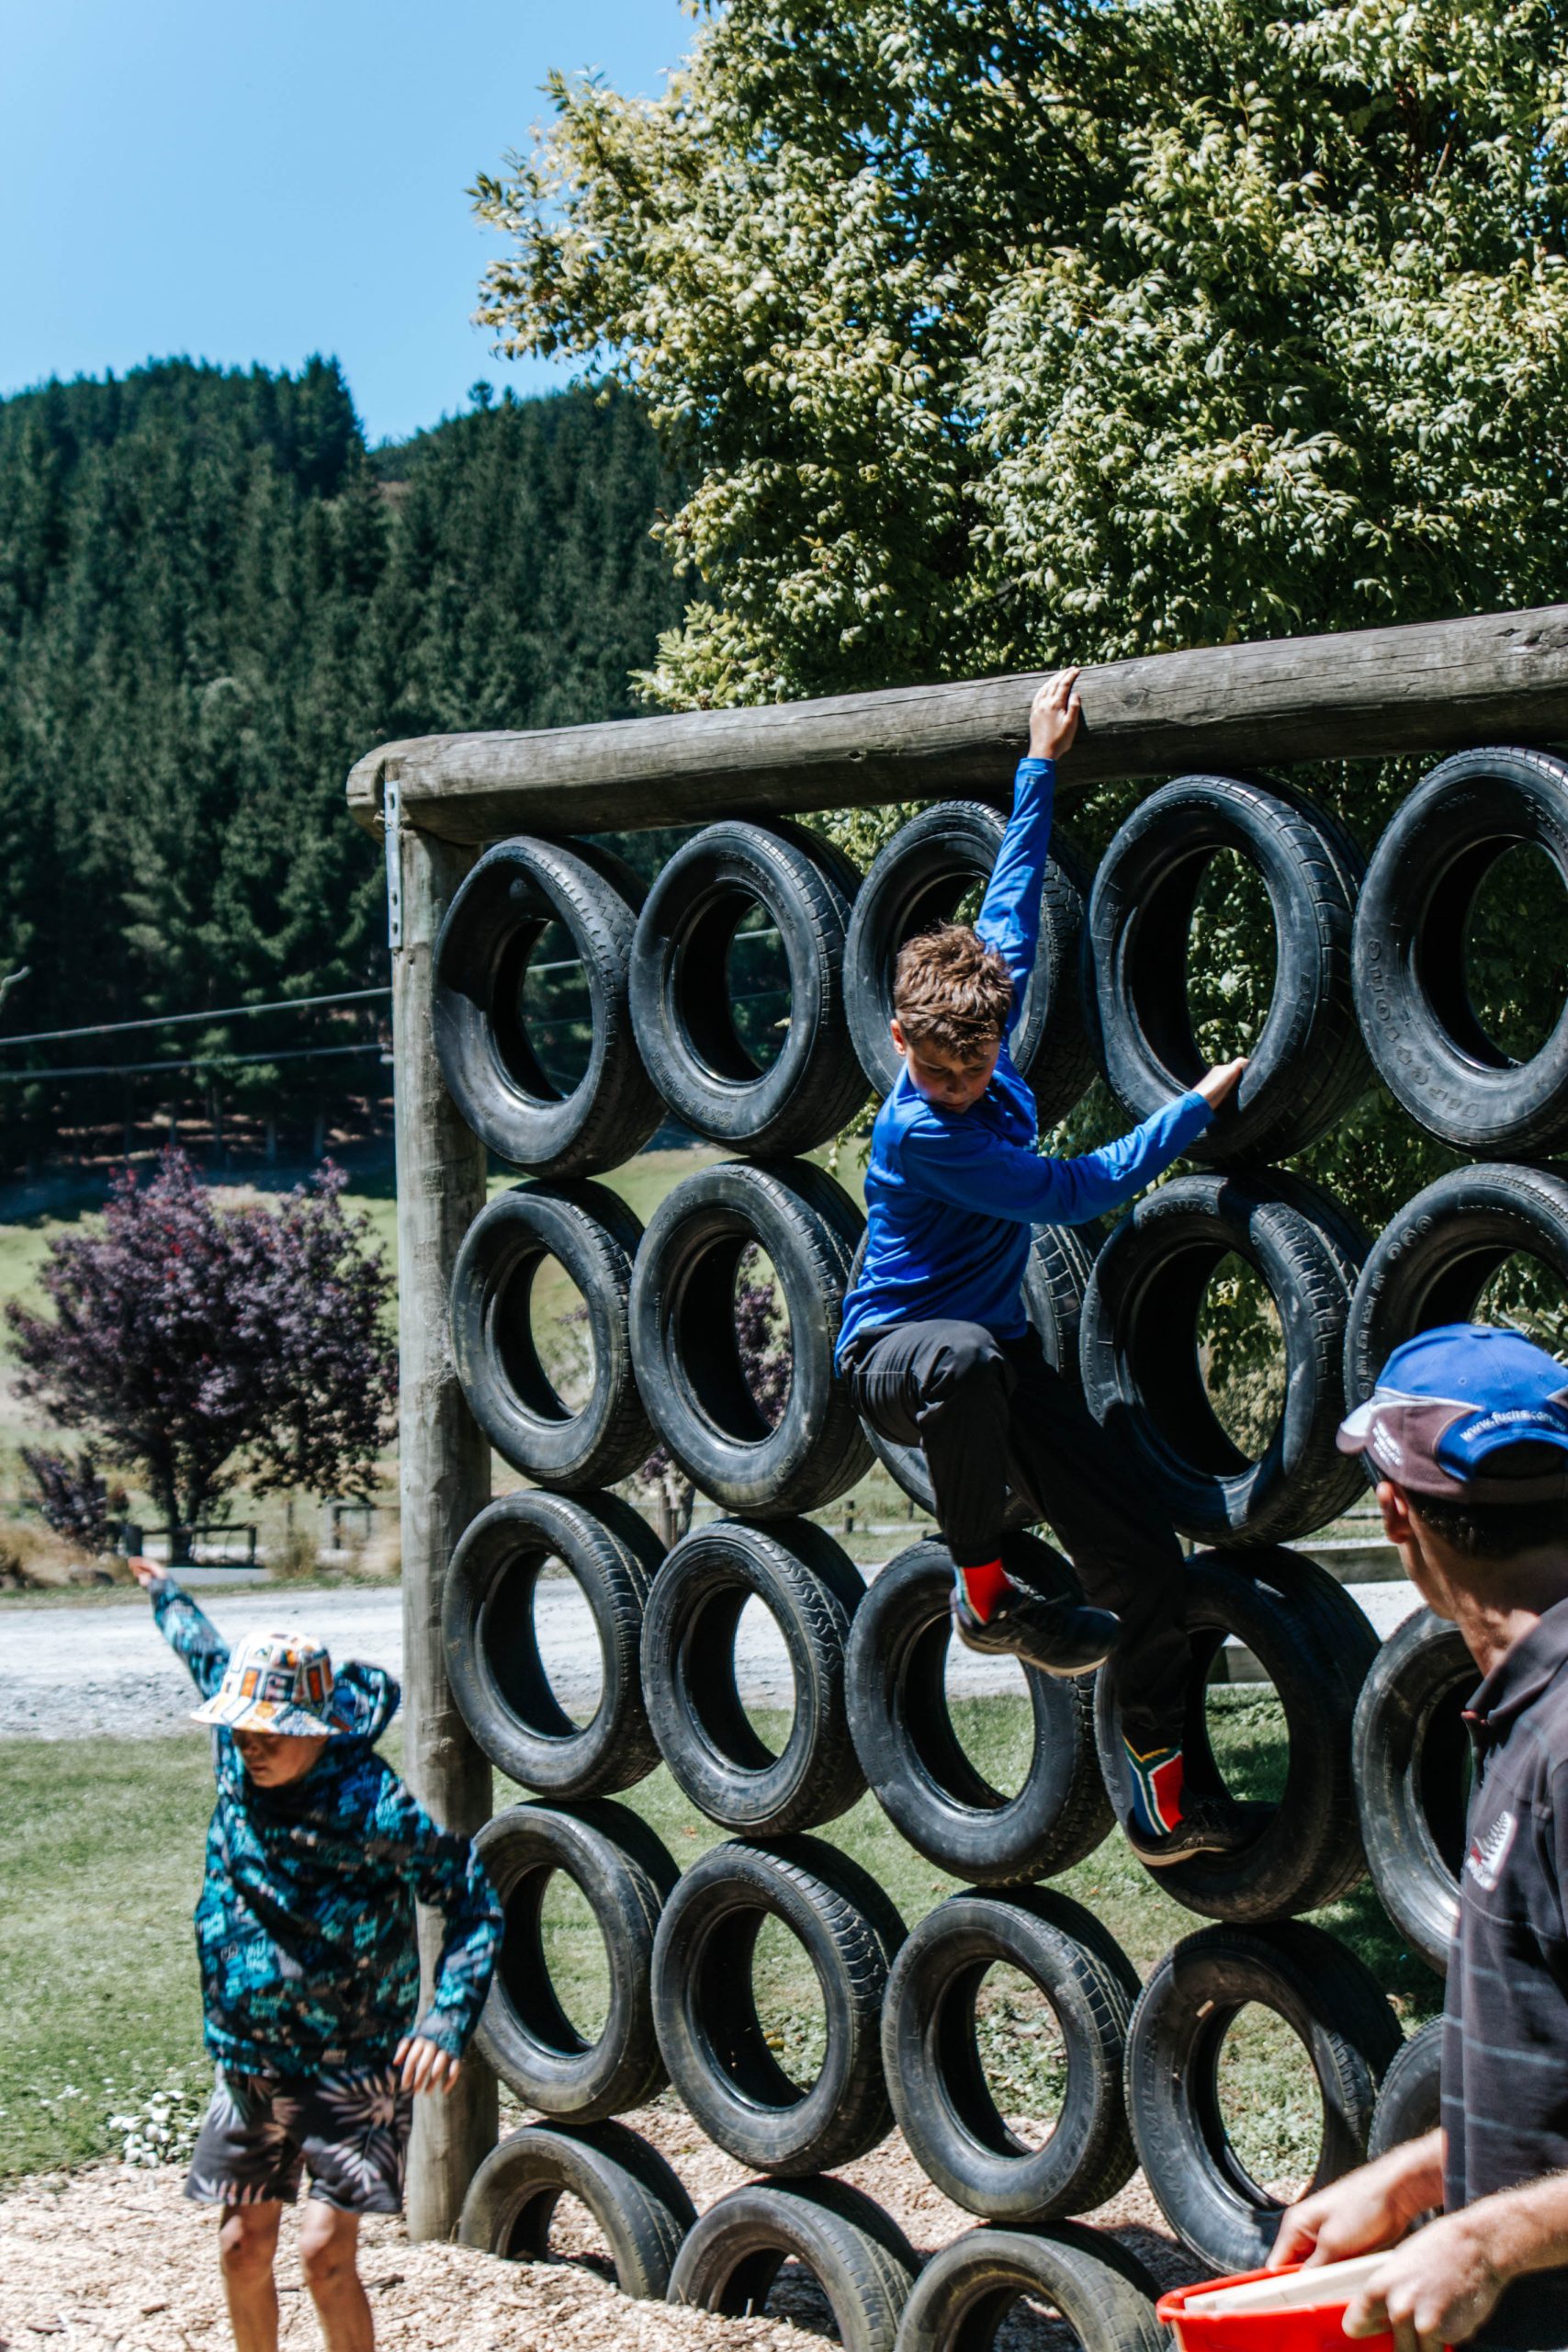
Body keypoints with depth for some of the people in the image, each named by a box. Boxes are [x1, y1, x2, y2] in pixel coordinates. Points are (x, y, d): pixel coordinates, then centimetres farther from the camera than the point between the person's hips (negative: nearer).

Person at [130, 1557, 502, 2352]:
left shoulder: (371, 1807, -22)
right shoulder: (237, 1753, -4)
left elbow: (475, 1905, -17)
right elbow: (209, 1659, 19)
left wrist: (447, 2023, -29)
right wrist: (166, 1595, 37)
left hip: (352, 2066, -6)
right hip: (249, 2063, 6)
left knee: (325, 2250, -14)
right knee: (243, 2247, 10)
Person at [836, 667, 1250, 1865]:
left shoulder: (989, 1028, -4)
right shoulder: (917, 1132, -25)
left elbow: (1013, 904, 11)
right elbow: (1072, 1191, -20)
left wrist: (1043, 766, 14)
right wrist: (1196, 1110, -11)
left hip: (999, 1352, 7)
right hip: (893, 1349, -7)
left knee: (1146, 1557, -5)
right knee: (966, 1357, -47)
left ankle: (1163, 1790, 10)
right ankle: (984, 1588, -26)